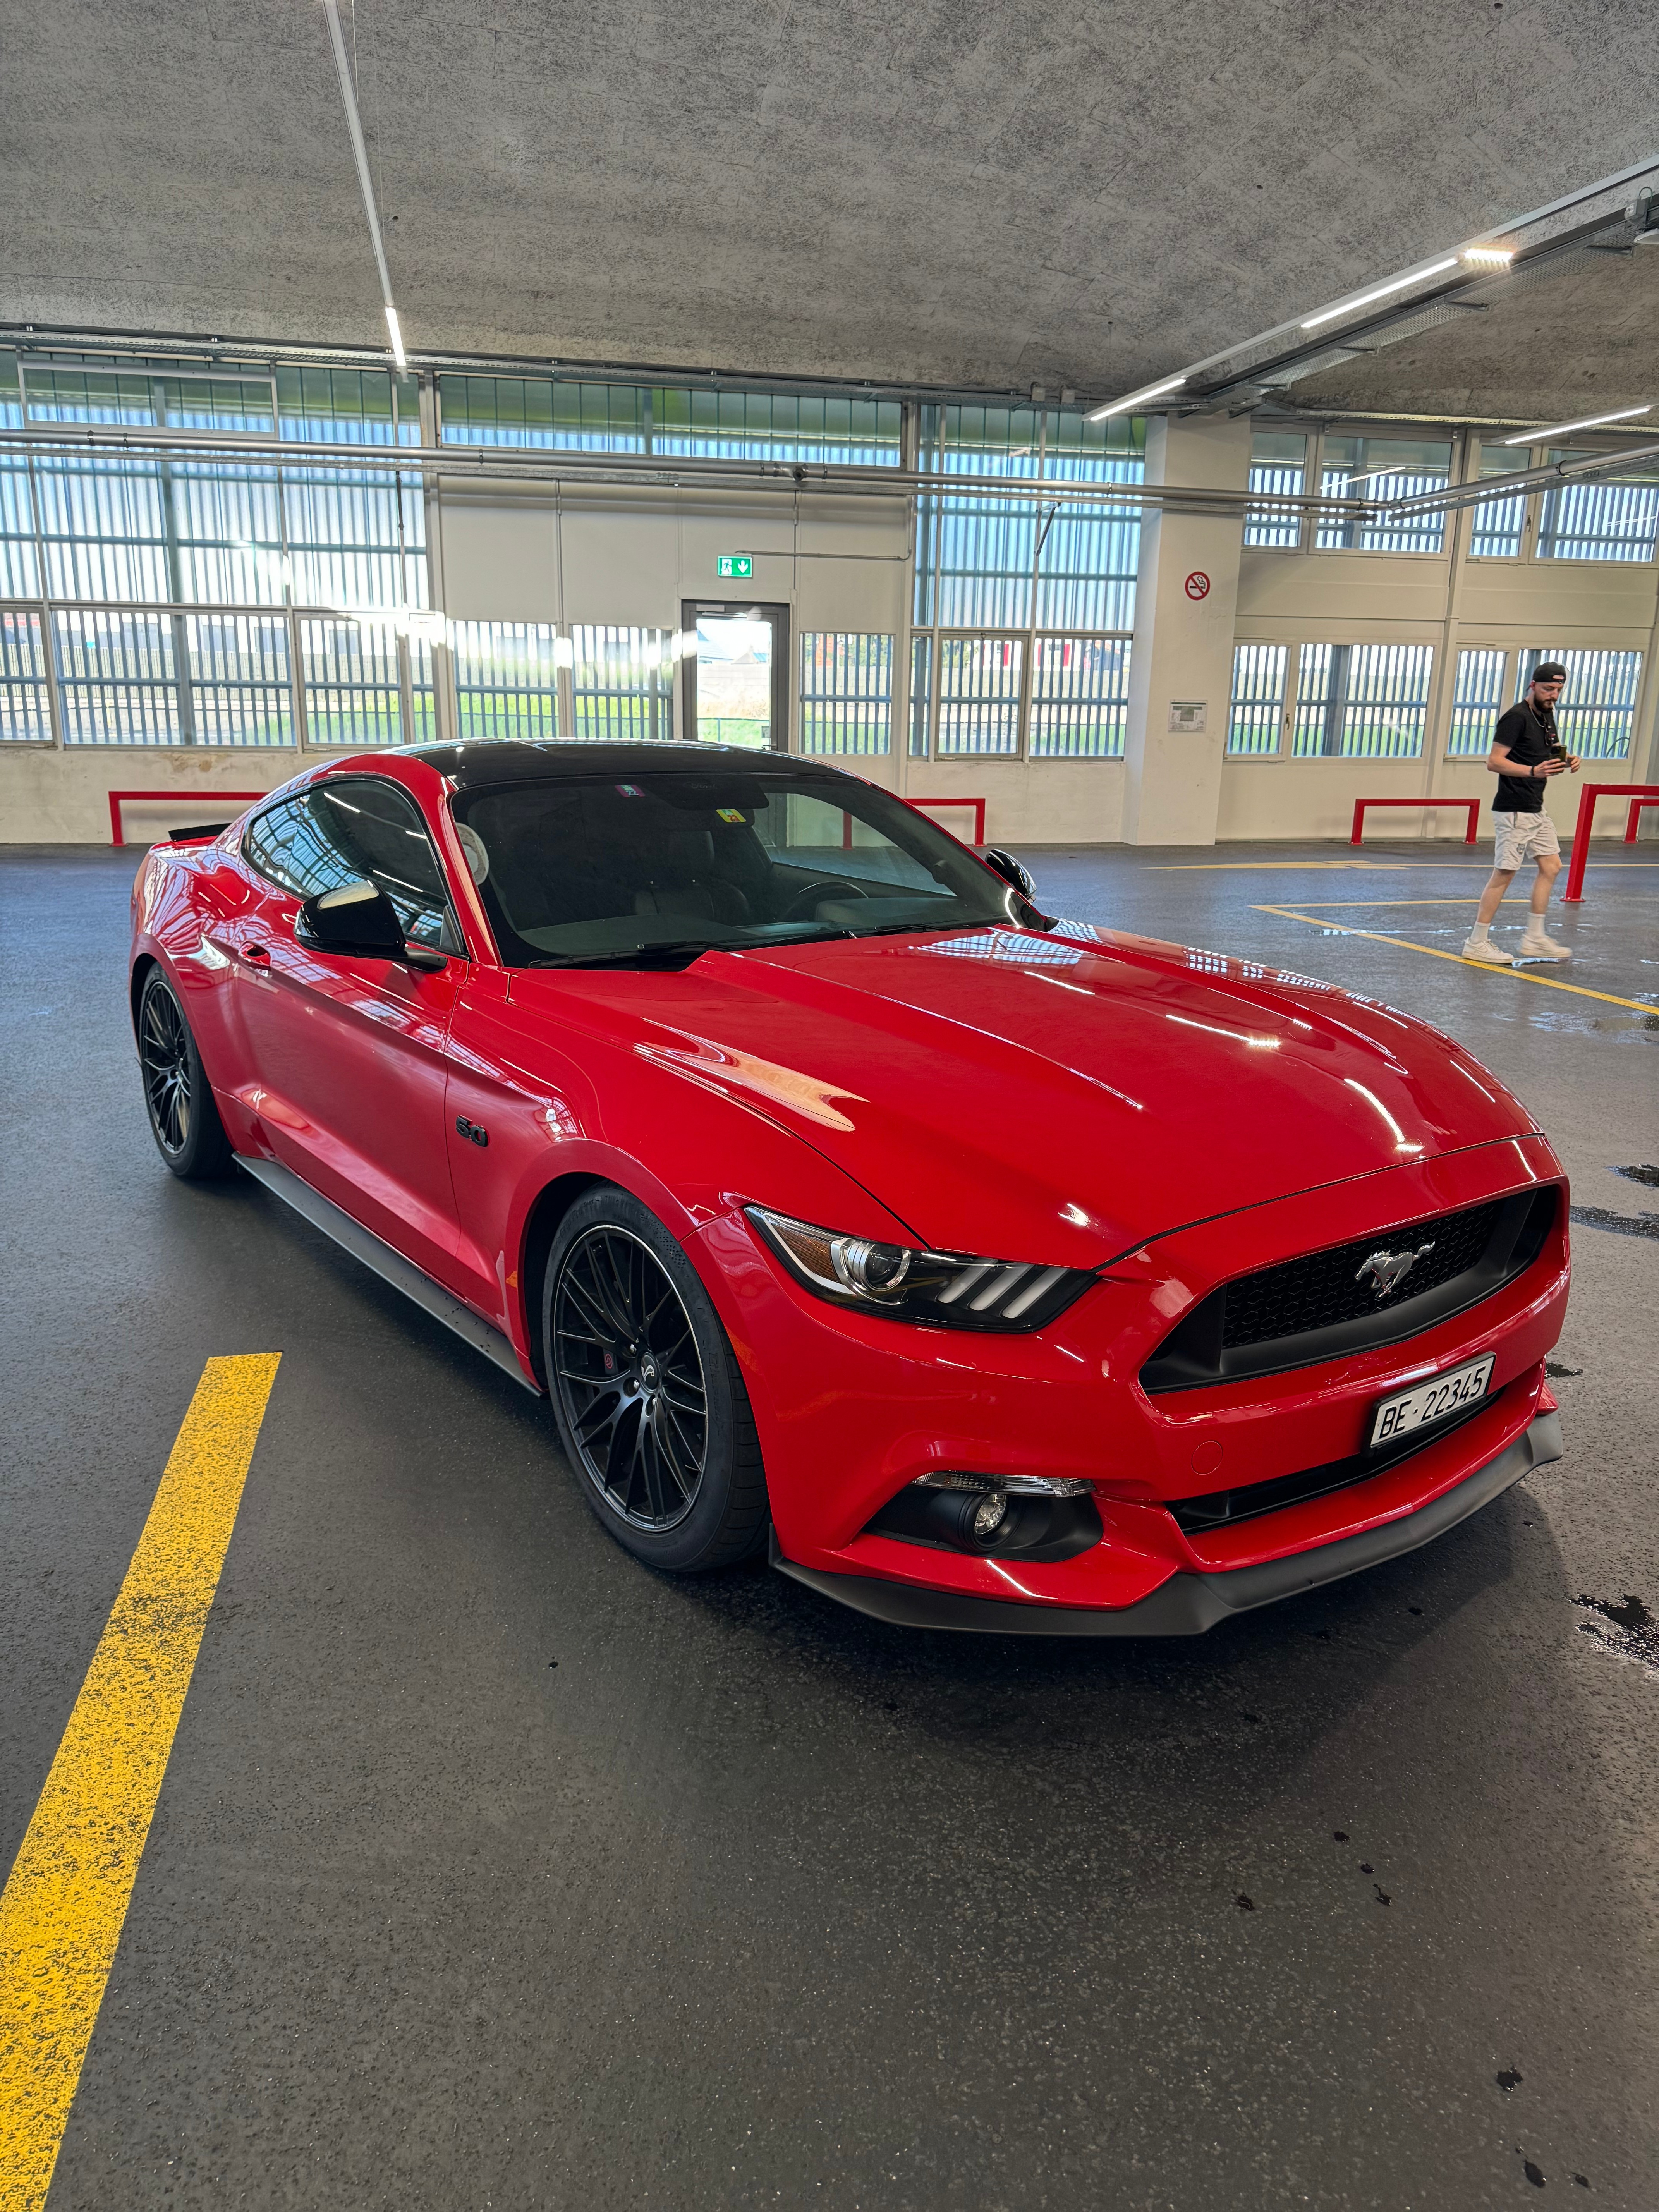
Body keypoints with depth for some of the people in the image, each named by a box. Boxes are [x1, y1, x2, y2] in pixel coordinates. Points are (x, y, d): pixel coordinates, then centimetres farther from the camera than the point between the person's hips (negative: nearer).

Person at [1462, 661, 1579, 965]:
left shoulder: (1547, 715, 14)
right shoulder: (1517, 717, -14)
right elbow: (1494, 761, -20)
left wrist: (1566, 760, 4)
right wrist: (1533, 771, -30)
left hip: (1536, 809, 10)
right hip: (1514, 811, -10)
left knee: (1551, 866, 9)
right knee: (1504, 874, -7)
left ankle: (1534, 939, 15)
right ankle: (1477, 944, -2)